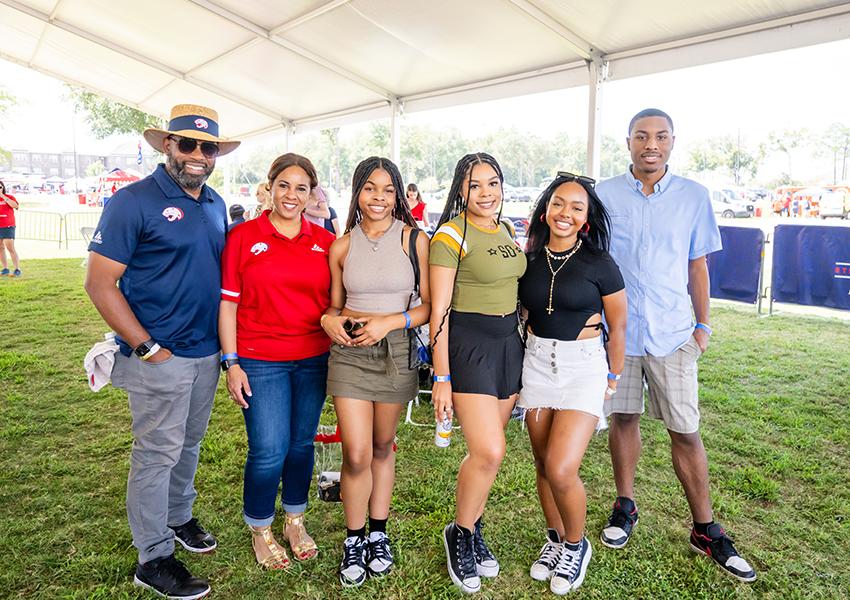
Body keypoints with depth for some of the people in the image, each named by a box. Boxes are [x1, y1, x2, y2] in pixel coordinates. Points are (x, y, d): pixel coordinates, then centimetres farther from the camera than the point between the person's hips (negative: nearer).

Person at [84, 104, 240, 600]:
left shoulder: (216, 205, 9)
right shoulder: (135, 201, -12)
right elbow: (99, 283, -14)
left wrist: (226, 341, 9)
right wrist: (147, 348, -16)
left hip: (207, 352, 7)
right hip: (160, 356, -6)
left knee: (189, 444, 20)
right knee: (157, 453, 4)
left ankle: (178, 518, 41)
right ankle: (154, 557, 20)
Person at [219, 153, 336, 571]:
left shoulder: (324, 241, 4)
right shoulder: (244, 237, -3)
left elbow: (335, 300, 13)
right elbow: (227, 303, -2)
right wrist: (231, 363, -6)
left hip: (314, 359, 3)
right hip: (260, 361, -3)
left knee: (302, 444, 13)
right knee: (269, 451, -2)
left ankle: (295, 520, 35)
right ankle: (259, 529, 24)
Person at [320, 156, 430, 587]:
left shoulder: (414, 239, -2)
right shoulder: (342, 246, 4)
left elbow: (430, 305, -3)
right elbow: (336, 305, 13)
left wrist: (390, 321, -16)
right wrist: (329, 320, -8)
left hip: (397, 350, -1)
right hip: (349, 351, 1)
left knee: (382, 447, 13)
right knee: (356, 454, -4)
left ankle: (378, 533, 32)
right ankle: (354, 540, 18)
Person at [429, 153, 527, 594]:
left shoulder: (507, 231, 12)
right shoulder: (451, 235, -10)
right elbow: (438, 311, -13)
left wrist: (524, 343, 17)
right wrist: (441, 378, -16)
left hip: (509, 343, 7)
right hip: (467, 343, -7)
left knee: (485, 450, 12)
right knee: (489, 452, -12)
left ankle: (472, 530, 30)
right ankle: (460, 534, 13)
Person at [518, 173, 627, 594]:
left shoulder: (599, 264, -9)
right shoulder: (530, 259, 2)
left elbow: (617, 327, 0)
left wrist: (614, 376, 5)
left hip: (584, 365, -4)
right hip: (537, 361, 4)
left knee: (561, 469, -12)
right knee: (543, 464, 11)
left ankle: (577, 544, 16)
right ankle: (555, 539, 34)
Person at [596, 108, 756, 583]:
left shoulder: (694, 196, 2)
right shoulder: (604, 195, 0)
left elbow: (698, 266, 7)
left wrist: (704, 324, 4)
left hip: (673, 332, 0)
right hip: (617, 328, 0)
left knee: (686, 431, 4)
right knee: (624, 418, 12)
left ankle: (706, 529, 19)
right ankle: (626, 506, 31)